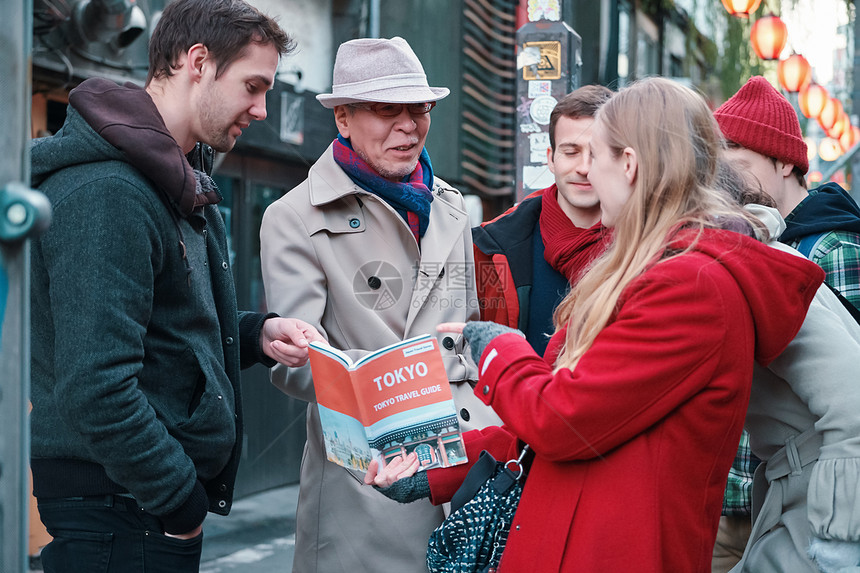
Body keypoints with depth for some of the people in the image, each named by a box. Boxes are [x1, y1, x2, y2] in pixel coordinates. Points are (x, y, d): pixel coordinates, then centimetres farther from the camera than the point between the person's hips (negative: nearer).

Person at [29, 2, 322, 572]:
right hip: (120, 510, -10)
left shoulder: (179, 187, 15)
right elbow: (96, 390, -26)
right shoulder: (106, 192, -20)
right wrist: (183, 504, -17)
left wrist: (257, 334, 4)